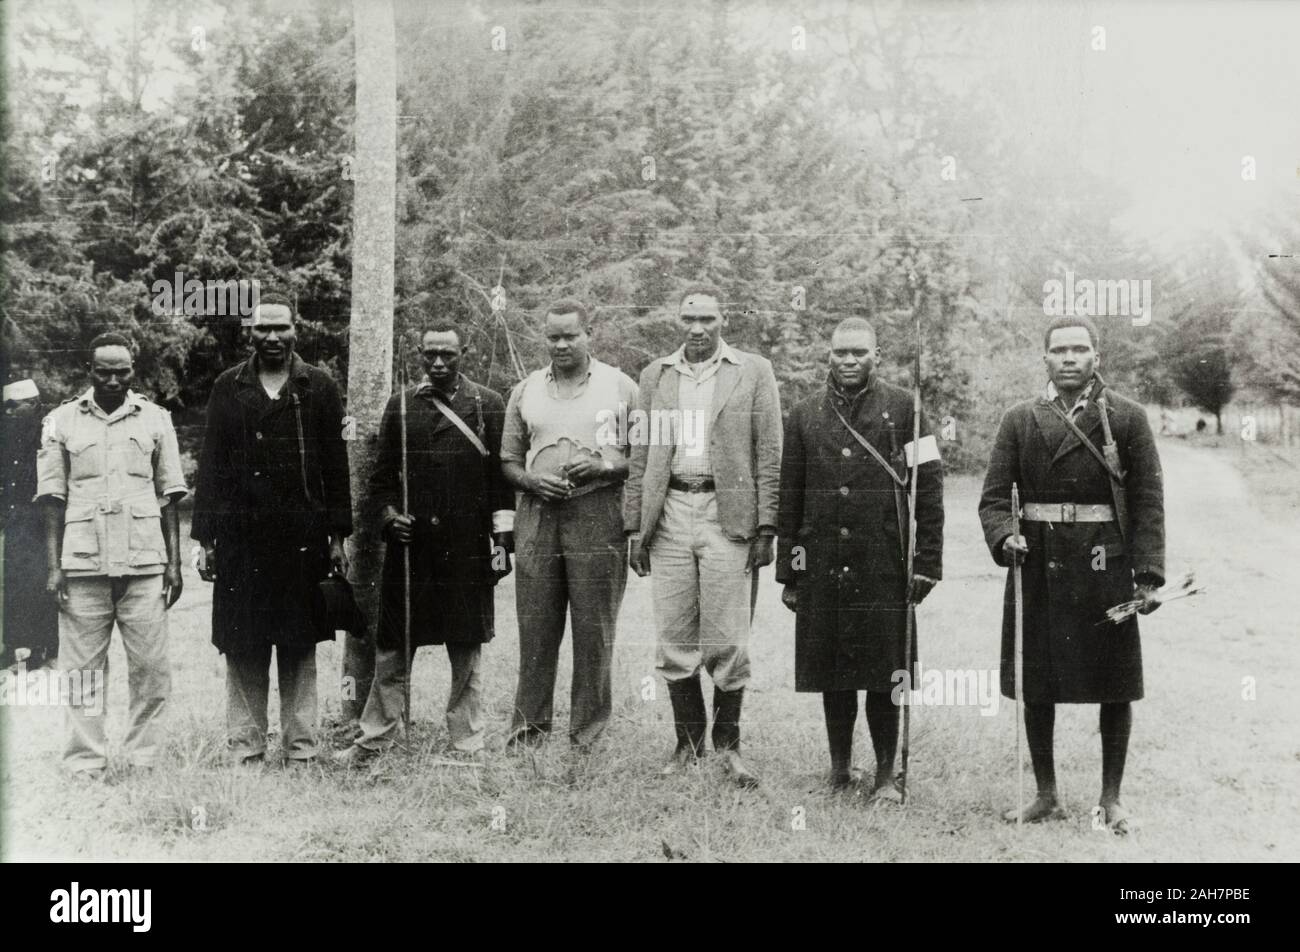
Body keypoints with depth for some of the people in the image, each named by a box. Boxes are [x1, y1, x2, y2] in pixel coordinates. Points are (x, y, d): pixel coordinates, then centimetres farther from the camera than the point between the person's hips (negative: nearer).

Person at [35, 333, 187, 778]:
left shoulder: (155, 419, 10)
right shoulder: (61, 421, 8)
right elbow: (52, 499, 7)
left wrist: (174, 562, 7)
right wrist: (53, 567, 0)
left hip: (145, 562, 1)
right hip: (83, 563, 0)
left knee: (151, 666, -1)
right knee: (84, 667, 1)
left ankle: (144, 759, 9)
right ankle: (86, 763, 8)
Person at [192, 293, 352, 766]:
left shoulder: (319, 387, 7)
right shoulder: (228, 387, 8)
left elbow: (336, 465, 6)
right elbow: (210, 465, 7)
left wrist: (337, 536, 1)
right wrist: (205, 538, 2)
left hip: (302, 539, 0)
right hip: (240, 540, 1)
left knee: (300, 649, 5)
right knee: (243, 651, 3)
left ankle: (301, 749, 14)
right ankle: (245, 749, 13)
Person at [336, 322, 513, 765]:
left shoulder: (489, 405, 4)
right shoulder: (401, 405, 10)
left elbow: (502, 475, 3)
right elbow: (382, 475, 15)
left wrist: (501, 538, -2)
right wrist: (389, 513, -2)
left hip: (467, 548, -2)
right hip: (410, 545, 2)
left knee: (467, 653, 5)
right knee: (392, 648, 6)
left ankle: (467, 745, 15)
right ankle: (375, 737, 17)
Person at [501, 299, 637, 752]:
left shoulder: (621, 387, 6)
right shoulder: (525, 391, 14)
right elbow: (508, 460, 16)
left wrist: (604, 467, -12)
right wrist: (531, 481, -4)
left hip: (598, 515, -2)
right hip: (537, 515, 2)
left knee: (594, 631, 0)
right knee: (534, 630, 2)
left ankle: (588, 738, 7)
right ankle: (528, 729, 10)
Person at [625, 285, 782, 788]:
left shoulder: (754, 372, 6)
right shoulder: (655, 375, 14)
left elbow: (769, 455, 1)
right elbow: (640, 457, 13)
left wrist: (766, 527, -6)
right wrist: (634, 527, 7)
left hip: (727, 515, -3)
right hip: (669, 515, 3)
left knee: (727, 644, -1)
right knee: (674, 645, 5)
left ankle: (728, 745, 14)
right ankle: (688, 743, 18)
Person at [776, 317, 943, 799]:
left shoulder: (903, 409, 2)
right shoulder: (804, 415, 9)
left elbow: (928, 490, 0)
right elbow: (789, 499, 11)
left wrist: (927, 563, -5)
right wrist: (789, 573, 8)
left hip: (884, 566, -2)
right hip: (823, 569, 2)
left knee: (884, 675, 2)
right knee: (831, 675, 8)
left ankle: (886, 773, 15)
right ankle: (839, 768, 22)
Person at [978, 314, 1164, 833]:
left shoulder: (1128, 418, 3)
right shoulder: (1019, 420, 6)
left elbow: (1148, 500, 0)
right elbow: (994, 496, 5)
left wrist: (1149, 573, -7)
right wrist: (1004, 538, -15)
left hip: (1107, 570, -1)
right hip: (1037, 569, 1)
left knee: (1115, 690, 5)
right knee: (1034, 687, 6)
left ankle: (1110, 798, 19)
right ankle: (1045, 794, 21)